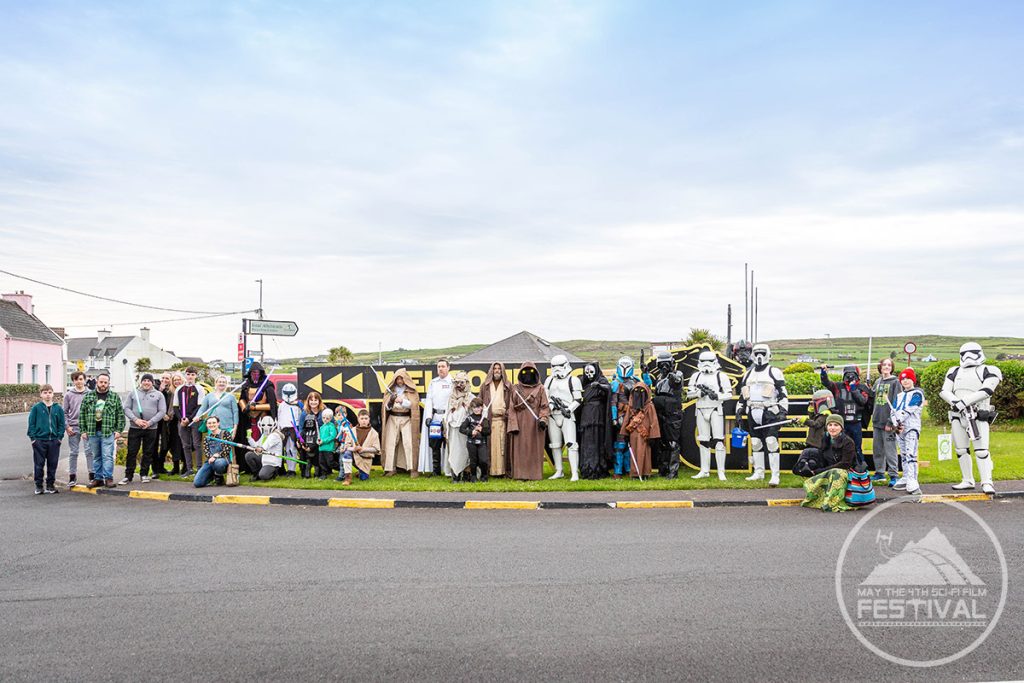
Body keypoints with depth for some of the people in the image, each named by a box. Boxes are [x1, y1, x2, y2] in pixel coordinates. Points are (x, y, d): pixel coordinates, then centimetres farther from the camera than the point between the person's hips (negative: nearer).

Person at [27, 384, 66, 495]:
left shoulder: (58, 408, 5)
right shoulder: (36, 408, -1)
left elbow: (62, 424, 8)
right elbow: (31, 423, 0)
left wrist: (60, 437, -1)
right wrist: (33, 437, -6)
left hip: (54, 441, 2)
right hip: (39, 441, -2)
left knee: (52, 464, 7)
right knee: (39, 464, 3)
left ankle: (50, 485, 18)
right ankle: (39, 486, 13)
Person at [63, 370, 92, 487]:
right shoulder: (69, 394, 5)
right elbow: (64, 412, 7)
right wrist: (67, 426, -3)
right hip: (73, 427, 1)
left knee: (89, 451, -3)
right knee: (73, 452, 6)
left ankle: (92, 475, 4)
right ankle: (72, 477, 12)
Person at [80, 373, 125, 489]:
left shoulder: (115, 397, 4)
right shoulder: (88, 396, 8)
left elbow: (120, 415, 4)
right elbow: (82, 414, 9)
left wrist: (118, 430, -3)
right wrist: (83, 430, 3)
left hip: (108, 432, -2)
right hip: (92, 432, 2)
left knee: (107, 456, -6)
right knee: (96, 457, 10)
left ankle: (108, 478, -3)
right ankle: (98, 478, 16)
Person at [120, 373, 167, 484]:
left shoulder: (158, 395, 6)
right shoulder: (133, 393, 8)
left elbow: (162, 411, -1)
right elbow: (127, 408, 3)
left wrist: (150, 422, -12)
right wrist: (135, 419, -13)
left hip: (151, 429, 0)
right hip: (134, 428, 0)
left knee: (148, 453, 6)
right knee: (131, 452, 1)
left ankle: (144, 474, 18)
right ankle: (128, 476, 7)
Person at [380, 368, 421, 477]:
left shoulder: (412, 391, 5)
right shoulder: (390, 390, 11)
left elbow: (413, 404, -6)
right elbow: (386, 407, 7)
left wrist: (402, 401, -20)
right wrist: (391, 401, -15)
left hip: (406, 419, -2)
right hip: (392, 418, 2)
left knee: (409, 443, -10)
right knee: (390, 443, -5)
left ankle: (413, 469, -8)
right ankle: (390, 469, 0)